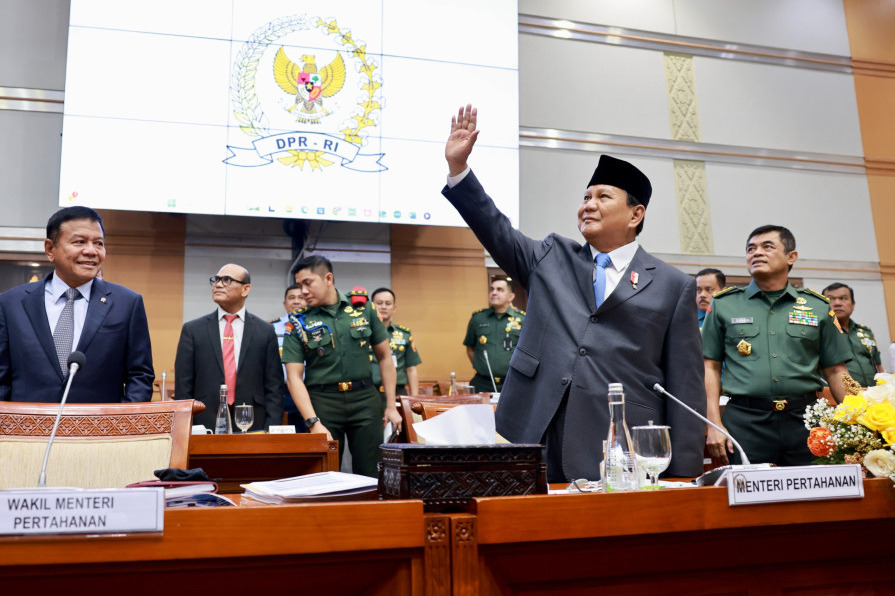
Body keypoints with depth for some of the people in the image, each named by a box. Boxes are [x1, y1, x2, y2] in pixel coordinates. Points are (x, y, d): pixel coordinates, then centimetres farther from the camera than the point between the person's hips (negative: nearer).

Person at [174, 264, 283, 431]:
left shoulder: (265, 331, 4)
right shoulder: (192, 330, 6)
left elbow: (274, 387, 3)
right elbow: (183, 388, 4)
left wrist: (270, 432, -6)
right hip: (204, 427, 0)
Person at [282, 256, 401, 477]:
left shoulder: (363, 308, 4)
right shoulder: (297, 323, 0)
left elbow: (384, 356, 11)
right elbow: (295, 377, -4)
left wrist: (391, 406, 7)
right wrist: (313, 423, -15)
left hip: (365, 397, 1)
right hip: (322, 401, -1)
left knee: (370, 475, 3)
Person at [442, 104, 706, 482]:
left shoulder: (673, 286, 5)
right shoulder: (551, 259, 14)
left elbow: (685, 385, 2)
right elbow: (496, 231, 7)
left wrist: (683, 476, -2)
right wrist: (458, 167, -4)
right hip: (541, 447, 2)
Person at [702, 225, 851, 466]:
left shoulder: (818, 307, 11)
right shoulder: (724, 305, 8)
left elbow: (835, 371, 12)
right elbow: (710, 367, 5)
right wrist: (714, 424, -3)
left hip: (804, 420, 2)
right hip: (745, 421, -1)